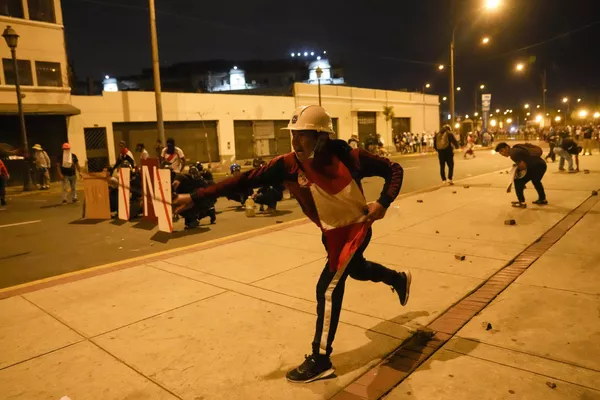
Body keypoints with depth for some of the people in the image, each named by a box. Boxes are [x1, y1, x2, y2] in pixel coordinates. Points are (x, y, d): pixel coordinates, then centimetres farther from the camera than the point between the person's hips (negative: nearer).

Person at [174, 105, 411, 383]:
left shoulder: (348, 158, -28)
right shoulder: (289, 164, -20)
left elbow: (393, 169, -14)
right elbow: (245, 180, -26)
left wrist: (383, 203, -28)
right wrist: (196, 196, -31)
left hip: (355, 227, -5)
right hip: (330, 232, 6)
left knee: (328, 288, -11)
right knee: (357, 270, 27)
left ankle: (320, 360, 6)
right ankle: (399, 279, 60)